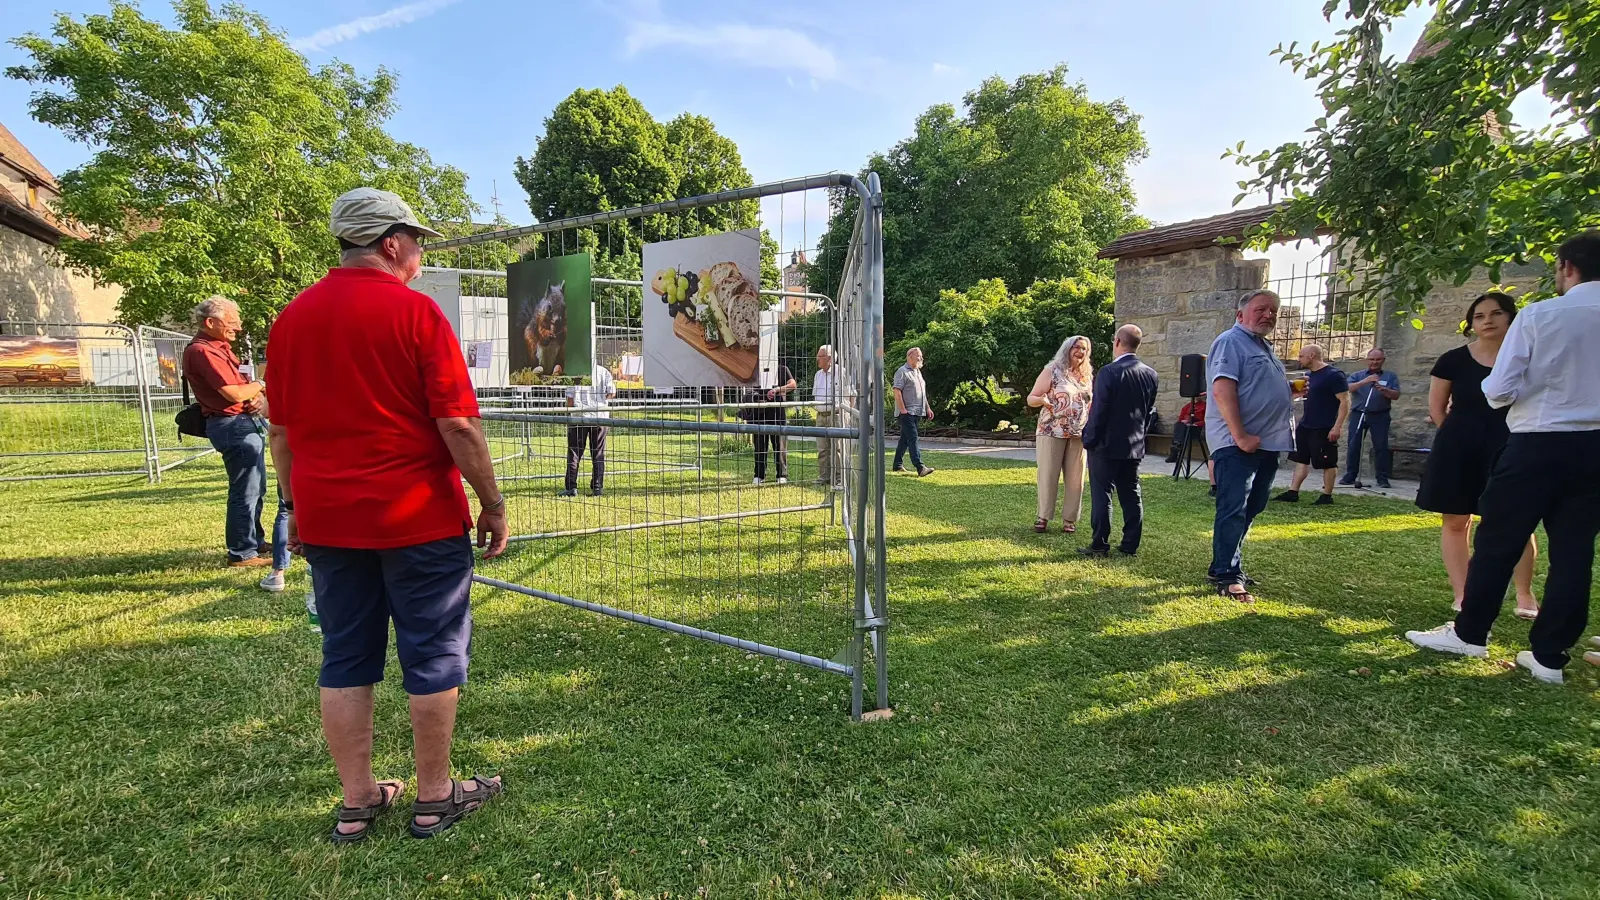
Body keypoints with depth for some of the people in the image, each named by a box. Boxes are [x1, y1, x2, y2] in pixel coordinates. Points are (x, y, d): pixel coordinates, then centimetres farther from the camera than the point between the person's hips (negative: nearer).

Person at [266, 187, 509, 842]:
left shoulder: (292, 317, 8)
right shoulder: (414, 310, -10)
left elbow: (281, 429, 12)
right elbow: (458, 423, -14)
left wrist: (296, 506, 21)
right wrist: (492, 504, -7)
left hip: (326, 519, 6)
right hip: (419, 517, -6)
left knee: (346, 659, 13)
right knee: (433, 655, 7)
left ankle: (356, 802, 23)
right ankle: (434, 800, 19)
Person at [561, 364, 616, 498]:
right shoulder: (603, 371, 0)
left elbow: (570, 398, -6)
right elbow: (612, 393, -2)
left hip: (579, 416, -1)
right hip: (599, 416, 2)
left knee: (574, 453, 6)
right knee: (598, 454, 8)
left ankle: (571, 487, 4)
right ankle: (597, 487, 7)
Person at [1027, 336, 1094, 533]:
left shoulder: (1088, 376, 12)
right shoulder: (1052, 371, -2)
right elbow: (1031, 398, -4)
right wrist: (1042, 400, -27)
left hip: (1079, 434, 4)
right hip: (1052, 432, -4)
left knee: (1075, 478, 4)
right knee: (1048, 475, 0)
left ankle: (1070, 519, 12)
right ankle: (1043, 516, 9)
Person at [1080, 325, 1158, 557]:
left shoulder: (1109, 373, -16)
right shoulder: (1151, 375, 5)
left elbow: (1098, 411, -16)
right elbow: (1150, 411, 11)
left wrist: (1089, 440, -8)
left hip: (1106, 445, -6)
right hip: (1135, 446, 6)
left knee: (1101, 495, 0)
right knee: (1131, 495, 10)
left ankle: (1099, 545, 3)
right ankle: (1130, 545, 16)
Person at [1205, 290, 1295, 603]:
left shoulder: (1264, 347, 21)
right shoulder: (1231, 341, -8)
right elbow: (1222, 390, -20)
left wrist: (1291, 389, 11)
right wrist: (1240, 436, -24)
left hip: (1266, 444, 10)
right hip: (1238, 444, -10)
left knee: (1250, 510, 13)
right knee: (1233, 511, -8)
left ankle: (1224, 566, 22)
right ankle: (1228, 576, -3)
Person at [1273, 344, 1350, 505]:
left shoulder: (1334, 375, -13)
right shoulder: (1308, 374, 12)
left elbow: (1345, 401, -16)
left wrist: (1337, 426, -22)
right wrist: (1297, 392, 8)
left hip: (1324, 429, -8)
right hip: (1305, 426, 8)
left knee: (1327, 463, 2)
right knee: (1301, 460, 8)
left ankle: (1327, 496, 10)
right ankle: (1293, 492, 11)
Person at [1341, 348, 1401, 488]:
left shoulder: (1391, 376, 11)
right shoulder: (1357, 376, 11)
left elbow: (1396, 395, 1)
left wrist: (1384, 390, -18)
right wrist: (1365, 381, -22)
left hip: (1380, 416, -1)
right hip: (1358, 415, 1)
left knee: (1381, 447, -2)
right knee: (1354, 446, 1)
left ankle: (1383, 479, 2)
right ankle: (1350, 476, 6)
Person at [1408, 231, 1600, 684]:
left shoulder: (1538, 316, -10)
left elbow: (1498, 391, -11)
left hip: (1538, 444, -5)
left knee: (1497, 541, 7)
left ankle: (1469, 633, 17)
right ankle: (1549, 655, 14)